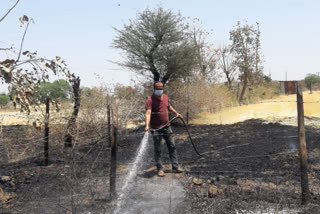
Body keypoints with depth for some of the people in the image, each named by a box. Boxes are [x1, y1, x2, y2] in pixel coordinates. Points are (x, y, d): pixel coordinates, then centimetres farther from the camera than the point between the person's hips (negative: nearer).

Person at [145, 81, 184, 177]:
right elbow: (148, 113, -27)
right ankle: (160, 169, 11)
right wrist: (147, 125, -40)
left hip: (167, 127, 6)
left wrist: (176, 113, 31)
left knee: (172, 146, 8)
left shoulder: (165, 97, 7)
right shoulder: (150, 100, -14)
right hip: (156, 128, -6)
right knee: (157, 150, 2)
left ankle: (175, 167, 17)